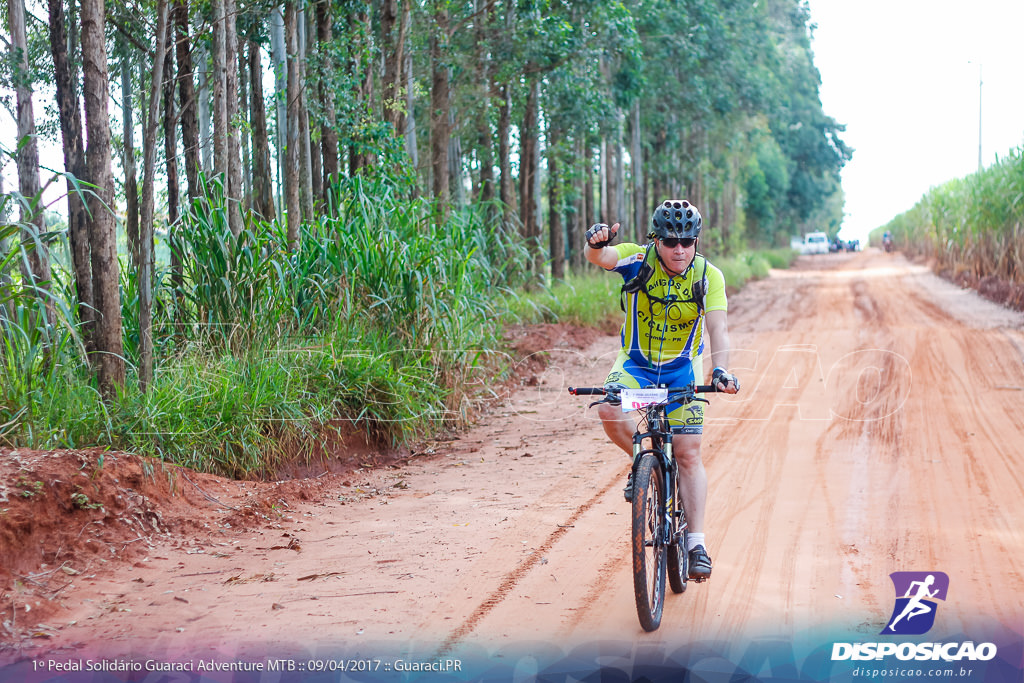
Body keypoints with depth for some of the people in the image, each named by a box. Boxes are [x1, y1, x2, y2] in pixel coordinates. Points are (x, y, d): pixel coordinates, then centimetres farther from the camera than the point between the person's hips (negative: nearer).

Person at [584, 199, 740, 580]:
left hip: (681, 368, 0)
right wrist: (596, 243, -57)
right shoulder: (638, 260, -14)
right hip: (635, 362, 0)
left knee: (688, 454, -6)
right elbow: (599, 257, -32)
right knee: (609, 410, -31)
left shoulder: (709, 276, -14)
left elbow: (718, 327, -23)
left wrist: (720, 368, -41)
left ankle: (697, 541, 0)